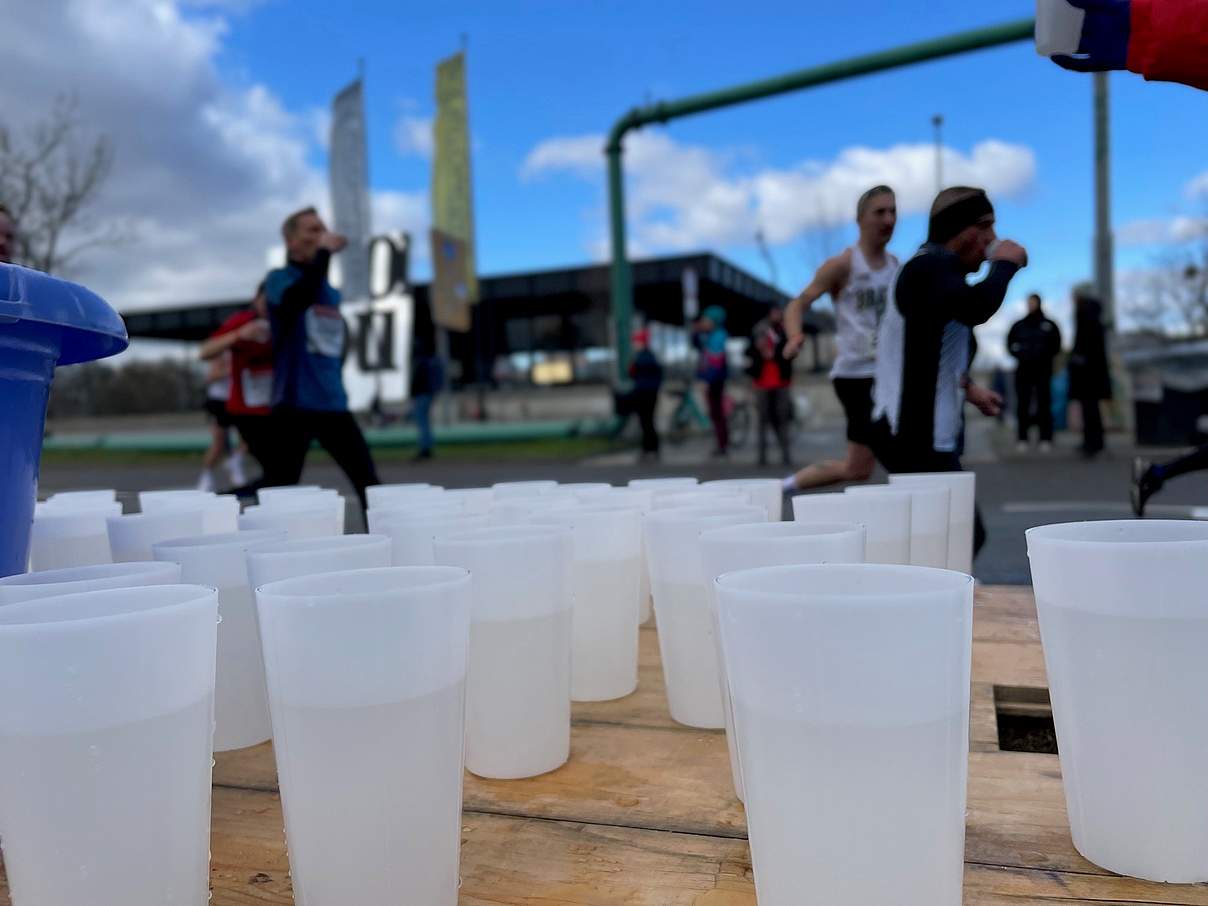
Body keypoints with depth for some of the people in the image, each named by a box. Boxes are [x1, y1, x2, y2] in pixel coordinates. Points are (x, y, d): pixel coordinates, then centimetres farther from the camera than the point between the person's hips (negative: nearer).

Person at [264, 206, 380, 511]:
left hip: (333, 404, 6)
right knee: (281, 485, -1)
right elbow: (299, 299, -26)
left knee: (369, 480, 3)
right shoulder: (279, 278, -2)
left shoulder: (331, 291, 16)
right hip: (295, 404, -6)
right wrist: (324, 253, -18)